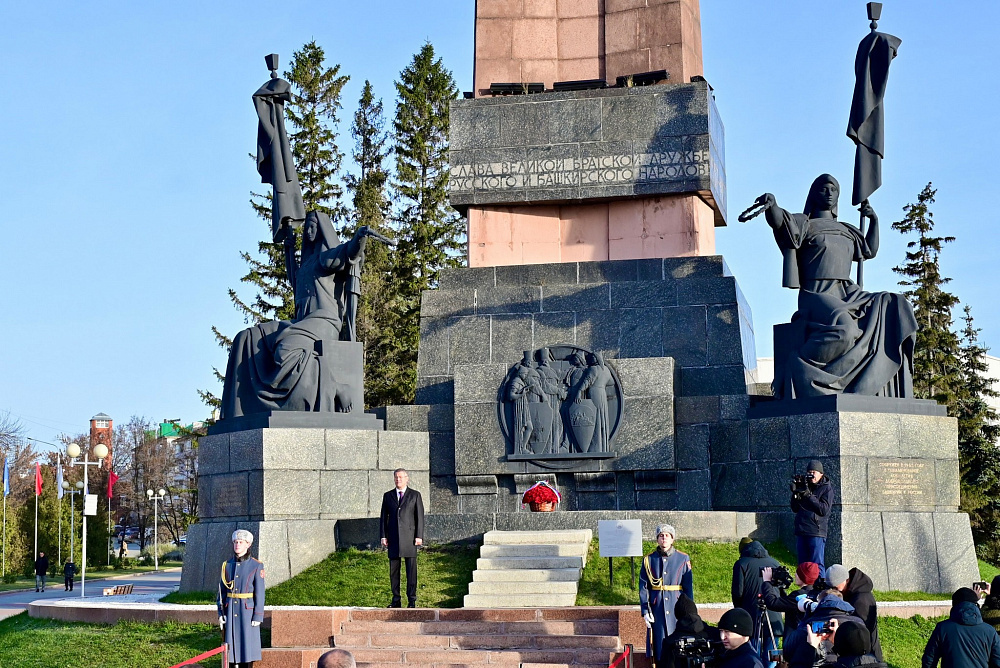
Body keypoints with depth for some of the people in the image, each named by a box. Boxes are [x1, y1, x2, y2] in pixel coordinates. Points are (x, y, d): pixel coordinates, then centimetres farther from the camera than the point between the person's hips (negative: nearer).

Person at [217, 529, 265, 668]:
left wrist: (258, 616, -10)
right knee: (233, 643, 4)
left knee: (248, 644, 0)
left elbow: (260, 593, -6)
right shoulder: (227, 565, 6)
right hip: (231, 611, 3)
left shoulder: (256, 566, -4)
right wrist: (221, 613, 2)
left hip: (248, 611, -3)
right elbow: (221, 591, 9)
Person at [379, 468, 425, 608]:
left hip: (409, 537, -2)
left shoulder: (415, 495, 6)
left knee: (411, 569, -3)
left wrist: (419, 536, -5)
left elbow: (420, 517, 3)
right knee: (393, 570, 3)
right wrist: (383, 536, 4)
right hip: (393, 538, 3)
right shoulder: (387, 496, 13)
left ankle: (412, 600, 1)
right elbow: (383, 517, 13)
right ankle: (396, 600, 9)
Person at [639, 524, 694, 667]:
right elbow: (643, 588, 4)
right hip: (657, 609, 0)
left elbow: (689, 587, 3)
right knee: (659, 644, 1)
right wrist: (645, 611, -4)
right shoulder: (649, 560, 4)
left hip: (677, 607, 0)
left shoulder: (683, 559, 2)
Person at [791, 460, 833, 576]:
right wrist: (795, 494, -5)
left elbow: (824, 510, -13)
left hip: (816, 532, -6)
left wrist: (808, 496, -17)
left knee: (817, 566, -9)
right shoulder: (804, 486, 15)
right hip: (801, 531, 6)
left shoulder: (827, 488, 0)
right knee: (803, 566, 9)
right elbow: (795, 509, 13)